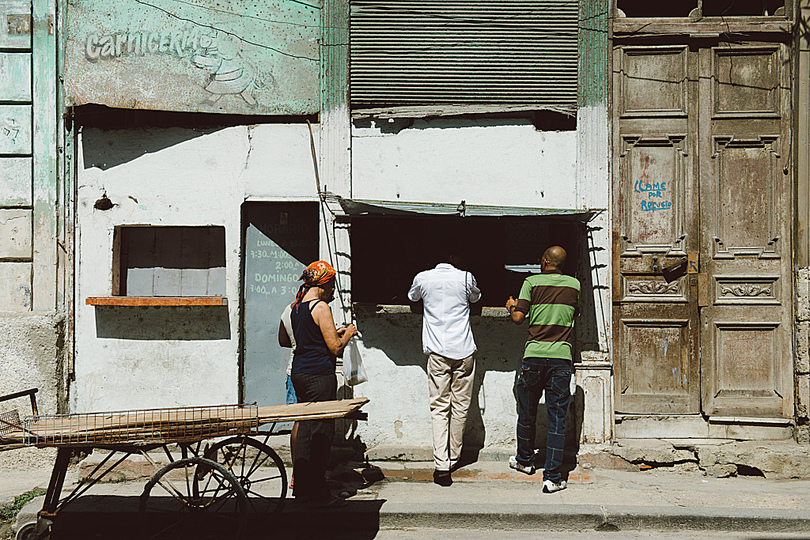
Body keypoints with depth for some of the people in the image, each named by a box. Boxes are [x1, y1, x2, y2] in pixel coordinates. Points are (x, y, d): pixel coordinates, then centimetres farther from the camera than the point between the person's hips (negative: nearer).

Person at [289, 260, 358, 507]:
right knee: (322, 431, -3)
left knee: (306, 427, 16)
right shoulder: (321, 307, -13)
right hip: (319, 375, -9)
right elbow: (335, 348, -15)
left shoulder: (296, 307, 13)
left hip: (299, 373, 9)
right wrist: (348, 333, 3)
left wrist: (336, 332, 23)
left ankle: (301, 486, 24)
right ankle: (318, 494, 0)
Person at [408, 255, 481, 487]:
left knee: (439, 408, -1)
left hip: (437, 352, 0)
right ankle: (454, 458, 23)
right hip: (463, 350, 0)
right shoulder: (465, 277, 0)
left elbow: (412, 297, 24)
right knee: (460, 406, 11)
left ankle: (442, 465, -9)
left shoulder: (422, 278, 1)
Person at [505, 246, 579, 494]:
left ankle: (525, 460, 35)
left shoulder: (532, 281, 1)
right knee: (557, 418, 2)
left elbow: (518, 318, -3)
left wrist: (511, 306, 17)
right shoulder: (574, 284, 9)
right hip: (562, 356, 1)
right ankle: (552, 477, 0)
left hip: (534, 355, -1)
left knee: (527, 413, 17)